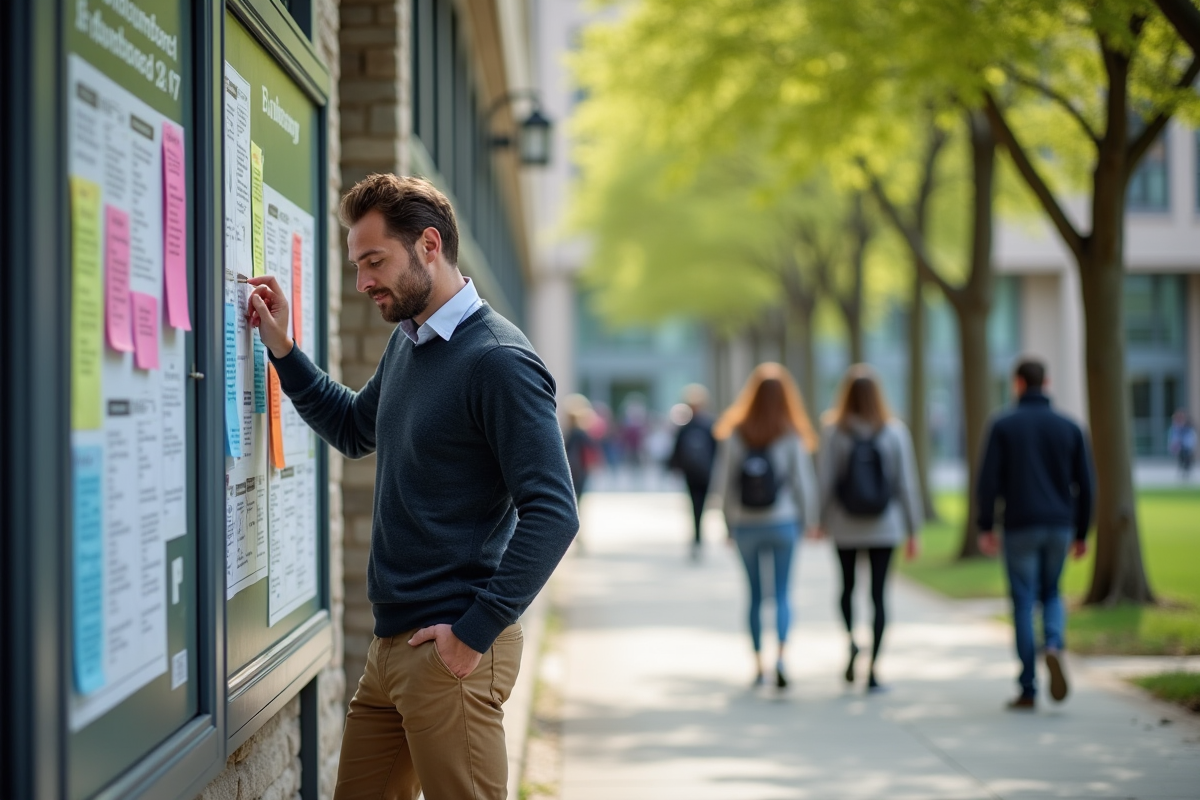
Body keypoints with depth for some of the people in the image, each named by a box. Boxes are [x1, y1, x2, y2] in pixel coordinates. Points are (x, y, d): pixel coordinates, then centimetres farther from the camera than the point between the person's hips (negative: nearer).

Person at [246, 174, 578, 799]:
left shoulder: (498, 361, -15)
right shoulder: (405, 343, 13)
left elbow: (552, 513, -20)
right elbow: (355, 429, 31)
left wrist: (476, 633, -20)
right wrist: (281, 348, 19)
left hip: (450, 651, -9)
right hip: (391, 643, 9)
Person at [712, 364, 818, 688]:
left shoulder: (734, 435, -5)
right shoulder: (791, 437, -8)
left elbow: (722, 482, -2)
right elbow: (803, 482, -5)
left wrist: (729, 522, 8)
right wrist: (806, 520, 8)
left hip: (746, 525, 1)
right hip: (783, 523, -1)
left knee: (755, 594, 11)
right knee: (782, 593, 4)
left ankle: (758, 665, 15)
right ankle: (780, 656, -15)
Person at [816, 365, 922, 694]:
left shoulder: (833, 430, -8)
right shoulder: (894, 431, -5)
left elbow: (825, 479, -7)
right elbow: (906, 482, -3)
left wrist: (821, 520, 5)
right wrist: (912, 530, 4)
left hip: (845, 528, 0)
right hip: (885, 527, 0)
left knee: (847, 588, 18)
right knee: (879, 595, 4)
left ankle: (851, 641, -7)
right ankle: (872, 669, 0)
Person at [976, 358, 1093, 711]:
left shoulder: (1004, 425, -2)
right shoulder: (1069, 427, 6)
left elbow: (989, 480, -7)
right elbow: (1084, 484, 6)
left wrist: (985, 527, -1)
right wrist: (1081, 533, 13)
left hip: (1020, 527, -3)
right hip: (1059, 526, 3)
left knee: (1023, 603, 3)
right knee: (1051, 594, 20)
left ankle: (1028, 691, 3)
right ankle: (1053, 646, -11)